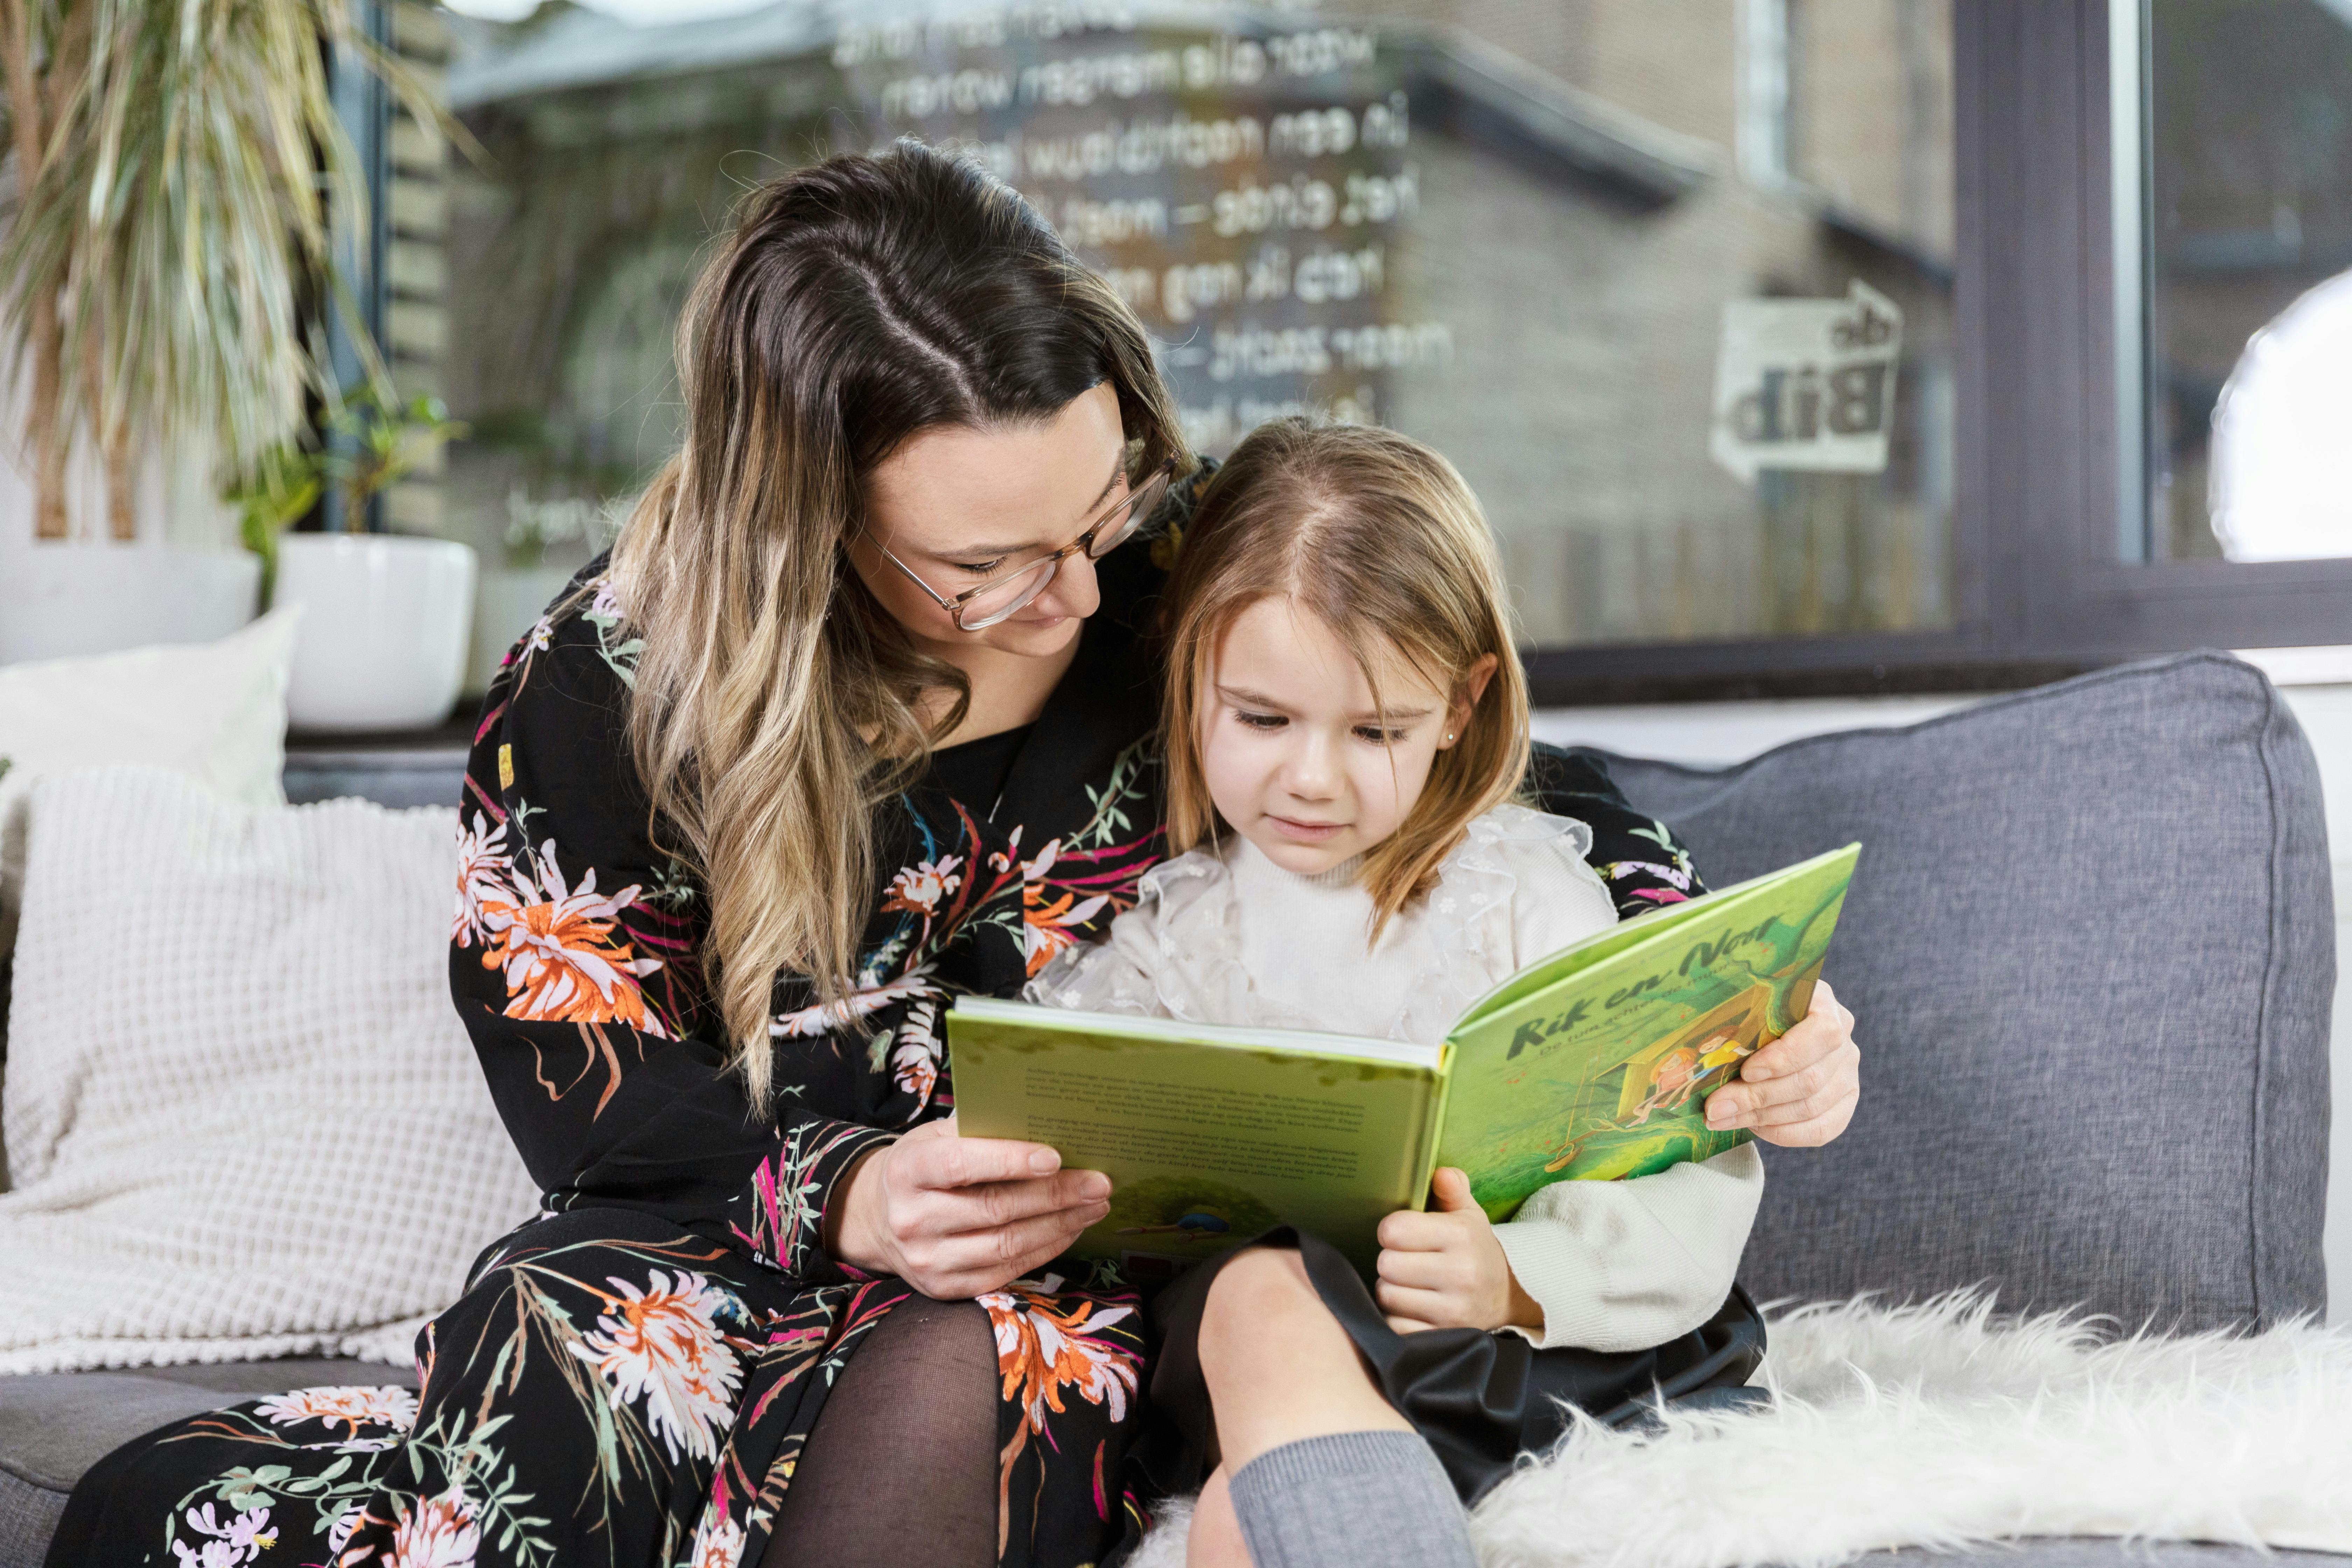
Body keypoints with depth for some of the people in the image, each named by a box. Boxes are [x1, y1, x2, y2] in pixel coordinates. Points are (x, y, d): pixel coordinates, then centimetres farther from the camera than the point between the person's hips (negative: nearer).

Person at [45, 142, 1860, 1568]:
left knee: (955, 1376, -38)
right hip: (769, 1255, 0)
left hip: (1103, 1272, 1)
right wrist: (846, 1196, -26)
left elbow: (1528, 789, 6)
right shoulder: (605, 696, -7)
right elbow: (601, 1105, -6)